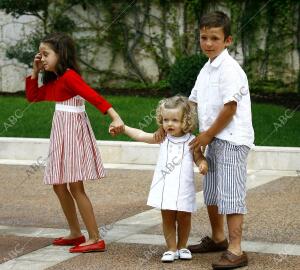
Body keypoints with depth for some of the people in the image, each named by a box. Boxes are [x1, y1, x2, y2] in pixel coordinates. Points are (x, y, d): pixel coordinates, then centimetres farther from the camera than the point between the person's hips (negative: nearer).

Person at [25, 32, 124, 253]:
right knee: (59, 186, 12)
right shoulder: (53, 81, 11)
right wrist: (35, 72, 12)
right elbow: (32, 96, 23)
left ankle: (95, 239, -6)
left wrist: (115, 118, -39)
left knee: (75, 187, -9)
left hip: (73, 133, -9)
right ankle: (76, 234, 22)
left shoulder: (69, 76, -16)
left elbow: (94, 97, -27)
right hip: (61, 135, 9)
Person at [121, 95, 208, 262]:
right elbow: (141, 136, 9)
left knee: (184, 219, 7)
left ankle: (182, 247, 24)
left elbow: (199, 157, 3)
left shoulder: (191, 141, -4)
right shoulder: (163, 138, 4)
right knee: (168, 219, 6)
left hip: (184, 187, -2)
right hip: (165, 186, 2)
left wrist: (203, 164, -19)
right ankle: (171, 249, 14)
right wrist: (123, 128, 6)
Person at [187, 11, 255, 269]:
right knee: (211, 192, 19)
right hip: (214, 140, 10)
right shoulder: (206, 69, 13)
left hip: (231, 139, -10)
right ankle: (217, 239, 36)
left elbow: (230, 107, -20)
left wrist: (208, 134, -12)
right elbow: (192, 102, 19)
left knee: (231, 195, -10)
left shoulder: (229, 68, -16)